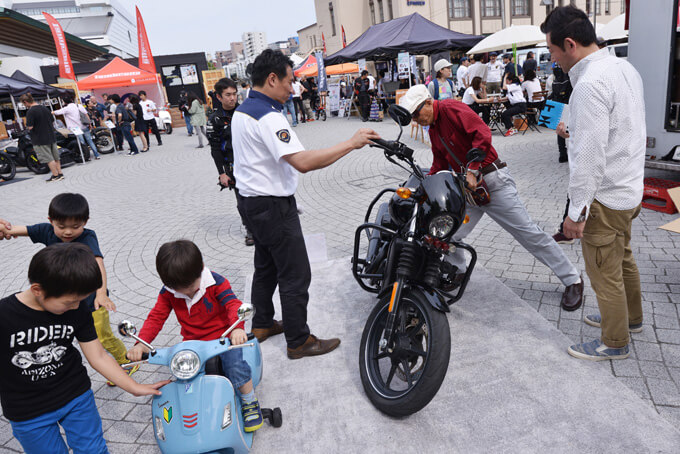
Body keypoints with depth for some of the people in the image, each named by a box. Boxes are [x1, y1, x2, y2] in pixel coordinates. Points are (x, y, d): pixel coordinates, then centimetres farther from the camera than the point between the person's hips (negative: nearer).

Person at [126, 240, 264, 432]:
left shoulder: (216, 283, -15)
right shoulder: (168, 293, -3)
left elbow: (233, 304, -25)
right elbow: (156, 317, -4)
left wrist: (237, 328, -46)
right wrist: (141, 343, -22)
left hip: (223, 337, -4)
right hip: (192, 342, 4)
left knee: (235, 364, -27)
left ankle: (250, 402, -1)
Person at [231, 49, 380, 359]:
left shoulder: (241, 111, 10)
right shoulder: (267, 117, -23)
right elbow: (302, 162, -34)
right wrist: (351, 143, -29)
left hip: (250, 201, 10)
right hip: (273, 206, -10)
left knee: (266, 266, 22)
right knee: (295, 275, 0)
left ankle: (262, 324, 36)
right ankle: (299, 341, 13)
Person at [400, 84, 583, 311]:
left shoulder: (451, 108, -12)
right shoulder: (433, 129, 15)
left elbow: (483, 134, -22)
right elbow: (439, 163, 21)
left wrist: (472, 170, -25)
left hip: (492, 180, -8)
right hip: (467, 188, 8)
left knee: (528, 232, -5)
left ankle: (572, 280, 8)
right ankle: (457, 272, 29)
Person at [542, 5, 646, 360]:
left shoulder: (590, 84, -25)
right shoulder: (624, 68, 6)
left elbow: (589, 158, -26)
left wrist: (576, 211, -20)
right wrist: (577, 132, 15)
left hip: (605, 196, -10)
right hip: (629, 187, 10)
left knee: (605, 274, 7)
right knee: (622, 259, 26)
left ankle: (615, 343, 26)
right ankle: (630, 317, 47)